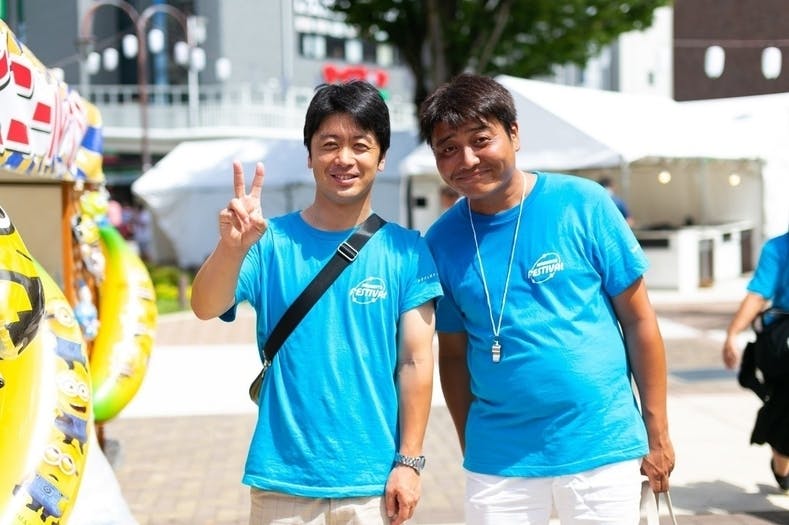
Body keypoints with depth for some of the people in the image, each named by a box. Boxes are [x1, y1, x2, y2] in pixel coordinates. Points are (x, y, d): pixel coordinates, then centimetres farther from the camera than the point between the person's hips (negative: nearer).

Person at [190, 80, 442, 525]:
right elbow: (206, 308, -14)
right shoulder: (272, 242, -1)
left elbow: (416, 362, 0)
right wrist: (232, 247, -33)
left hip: (373, 482, 0)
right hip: (283, 479, 0)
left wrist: (409, 461, -4)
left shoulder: (406, 251, 0)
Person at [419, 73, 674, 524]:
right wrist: (469, 448, 7)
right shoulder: (443, 241, 0)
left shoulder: (583, 204, -6)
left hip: (604, 448, -1)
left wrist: (657, 433, -2)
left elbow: (639, 320, -2)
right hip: (499, 461, 2)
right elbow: (454, 354, 8)